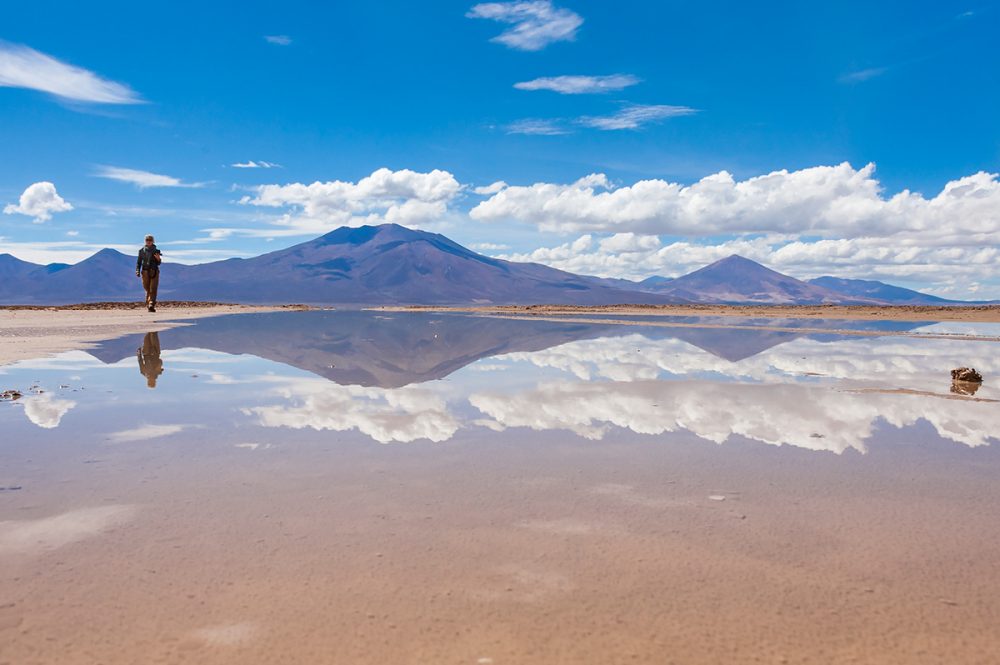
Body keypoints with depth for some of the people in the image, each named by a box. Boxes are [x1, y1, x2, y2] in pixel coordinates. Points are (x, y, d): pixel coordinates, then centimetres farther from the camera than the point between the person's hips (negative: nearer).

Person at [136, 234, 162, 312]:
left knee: (153, 289, -12)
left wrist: (158, 259, -11)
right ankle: (148, 304, 29)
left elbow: (158, 263, 10)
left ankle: (151, 305, -20)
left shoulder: (156, 251, 7)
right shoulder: (142, 251, 7)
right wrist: (137, 271, -3)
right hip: (145, 272, 1)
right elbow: (138, 262, 10)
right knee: (148, 289, 9)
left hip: (154, 272, -1)